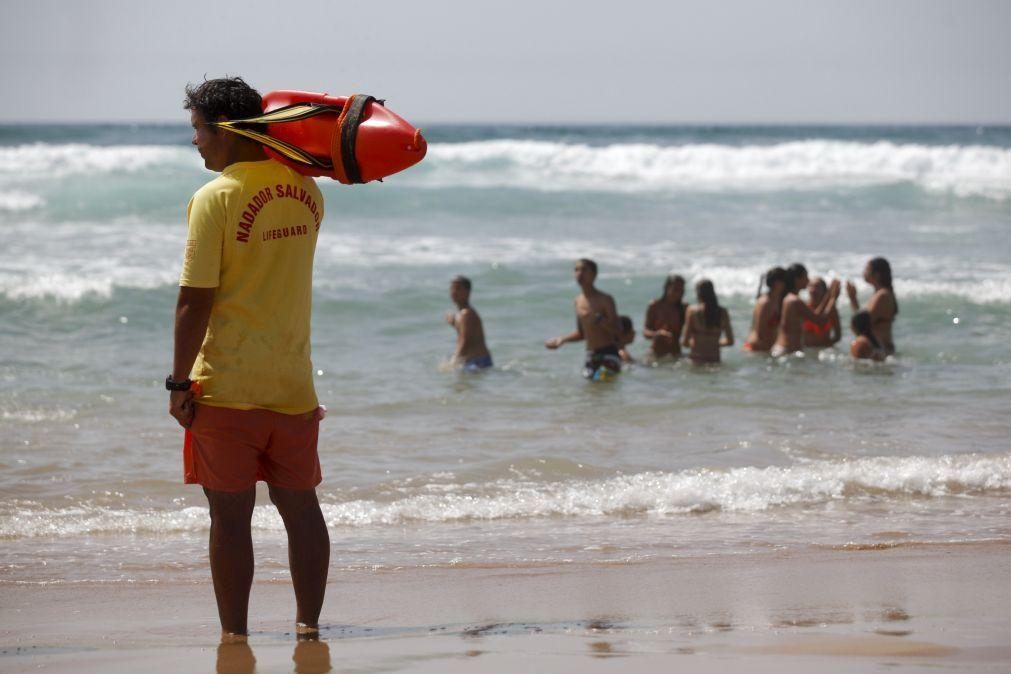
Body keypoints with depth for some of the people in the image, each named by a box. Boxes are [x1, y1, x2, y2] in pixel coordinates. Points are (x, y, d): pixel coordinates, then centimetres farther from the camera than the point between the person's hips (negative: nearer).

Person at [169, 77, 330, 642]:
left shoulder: (216, 198, -13)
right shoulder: (306, 189, 4)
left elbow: (196, 301, -16)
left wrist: (180, 382, -9)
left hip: (227, 385, -5)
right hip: (294, 383, 5)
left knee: (231, 515, 1)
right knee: (300, 505, 14)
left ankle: (235, 633, 3)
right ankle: (309, 622, 20)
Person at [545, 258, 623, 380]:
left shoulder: (605, 300, -8)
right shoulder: (579, 300, 12)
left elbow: (618, 331, -13)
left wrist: (598, 319, -26)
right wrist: (562, 339, 8)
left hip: (609, 353, -7)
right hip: (590, 356, 7)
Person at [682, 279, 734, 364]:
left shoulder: (692, 310, -4)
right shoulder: (722, 312, 4)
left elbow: (686, 342, -4)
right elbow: (730, 341, 10)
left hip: (695, 359, -3)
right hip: (715, 359, 3)